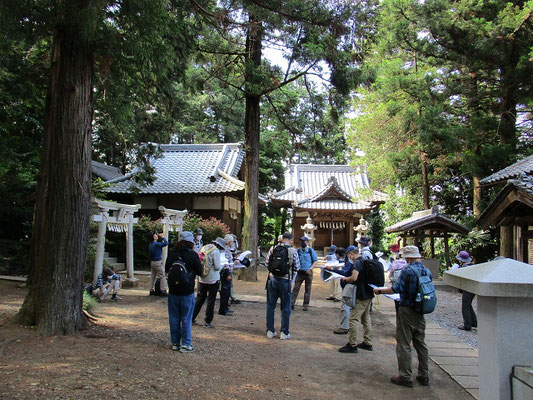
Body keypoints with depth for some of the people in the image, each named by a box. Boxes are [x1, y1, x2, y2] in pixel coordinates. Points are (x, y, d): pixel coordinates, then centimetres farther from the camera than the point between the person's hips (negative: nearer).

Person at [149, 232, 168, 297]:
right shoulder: (156, 244, -17)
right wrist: (162, 237, -8)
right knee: (162, 277, -5)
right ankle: (163, 291, -8)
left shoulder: (150, 245, 10)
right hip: (157, 262, -9)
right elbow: (166, 243, -20)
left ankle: (152, 290, 16)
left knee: (153, 277, 14)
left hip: (152, 262, 9)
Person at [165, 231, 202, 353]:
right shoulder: (193, 255, -11)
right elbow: (199, 271, -5)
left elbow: (166, 268, 11)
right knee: (186, 318, 6)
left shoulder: (172, 253, -1)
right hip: (187, 292, -3)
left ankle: (175, 343, 20)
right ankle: (185, 344, 8)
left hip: (173, 290, 3)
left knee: (174, 318, 13)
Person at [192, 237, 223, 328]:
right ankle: (208, 322, 5)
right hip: (213, 279, -6)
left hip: (202, 279, 6)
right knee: (211, 300, 3)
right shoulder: (216, 251, -12)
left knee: (199, 299, 15)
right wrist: (219, 267, 4)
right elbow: (217, 266, -16)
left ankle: (192, 319, 18)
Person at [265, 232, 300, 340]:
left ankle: (270, 331, 18)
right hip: (285, 280, -2)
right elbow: (297, 267, -2)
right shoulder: (293, 251, -7)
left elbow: (266, 263, 4)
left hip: (272, 279, 2)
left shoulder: (273, 248, -1)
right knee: (285, 308, 9)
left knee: (270, 305, 12)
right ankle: (284, 333, 13)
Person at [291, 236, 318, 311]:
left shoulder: (311, 251, -1)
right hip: (300, 272, 1)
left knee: (308, 290, 5)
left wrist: (310, 269, -13)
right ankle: (292, 304, -6)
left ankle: (305, 305, 14)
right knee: (295, 288, -6)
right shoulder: (298, 251, 4)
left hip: (308, 273, -1)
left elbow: (315, 261, 1)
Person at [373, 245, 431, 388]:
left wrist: (380, 291, -10)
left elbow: (397, 288, -21)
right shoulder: (427, 271, 6)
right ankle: (424, 375, 22)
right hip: (420, 312, 7)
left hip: (407, 311, -7)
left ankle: (405, 377, 5)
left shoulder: (408, 271, -17)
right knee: (420, 343, 16)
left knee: (404, 345, 1)